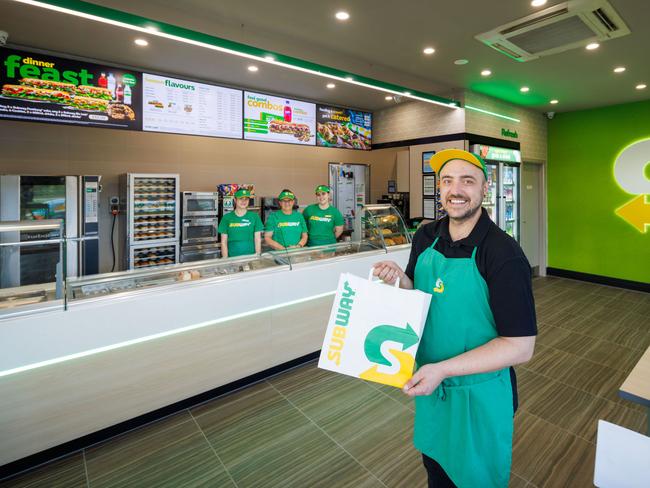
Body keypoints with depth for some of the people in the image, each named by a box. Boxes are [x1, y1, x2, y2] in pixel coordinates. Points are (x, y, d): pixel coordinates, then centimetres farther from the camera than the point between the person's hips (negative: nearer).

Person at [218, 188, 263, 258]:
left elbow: (257, 239, 3)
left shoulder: (254, 216, 4)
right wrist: (225, 259, -4)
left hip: (251, 257, 0)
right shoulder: (227, 217, 3)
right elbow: (224, 242, 3)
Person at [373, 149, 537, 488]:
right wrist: (400, 280, -17)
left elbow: (521, 346, -22)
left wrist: (443, 369, -27)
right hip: (429, 382, 5)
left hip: (479, 392, -4)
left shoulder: (504, 254, -23)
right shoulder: (426, 237, -6)